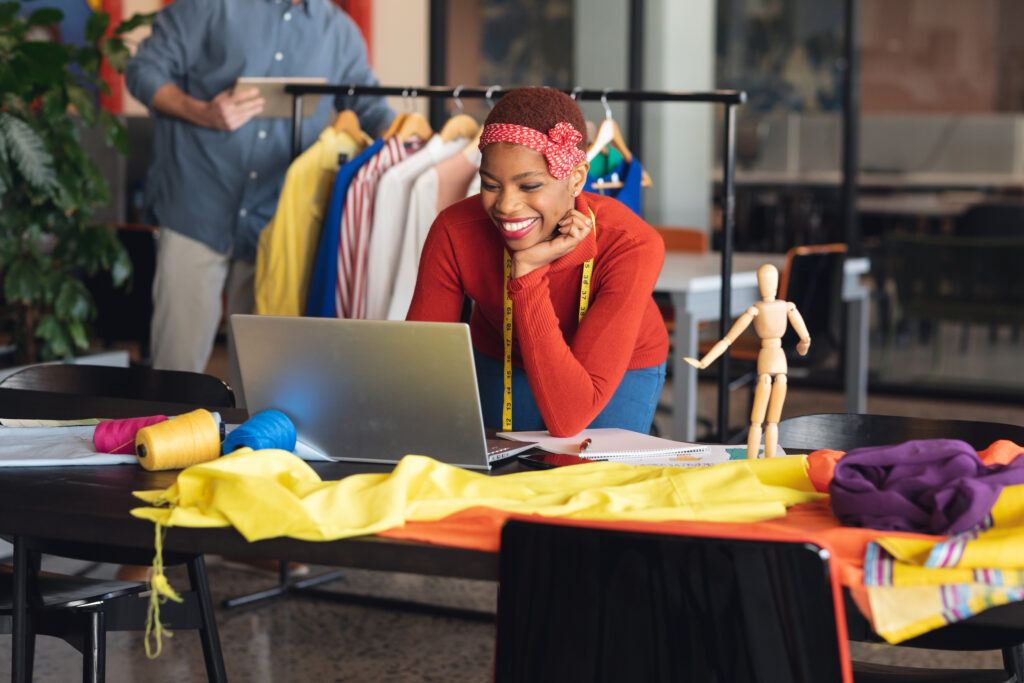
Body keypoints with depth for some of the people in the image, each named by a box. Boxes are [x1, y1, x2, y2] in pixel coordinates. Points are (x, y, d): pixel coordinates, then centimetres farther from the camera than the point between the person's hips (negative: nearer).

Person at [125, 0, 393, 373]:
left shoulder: (340, 31, 11)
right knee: (178, 360, -2)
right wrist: (203, 113, -16)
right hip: (197, 213, -3)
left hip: (274, 226, 3)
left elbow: (370, 108, 13)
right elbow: (145, 70, 1)